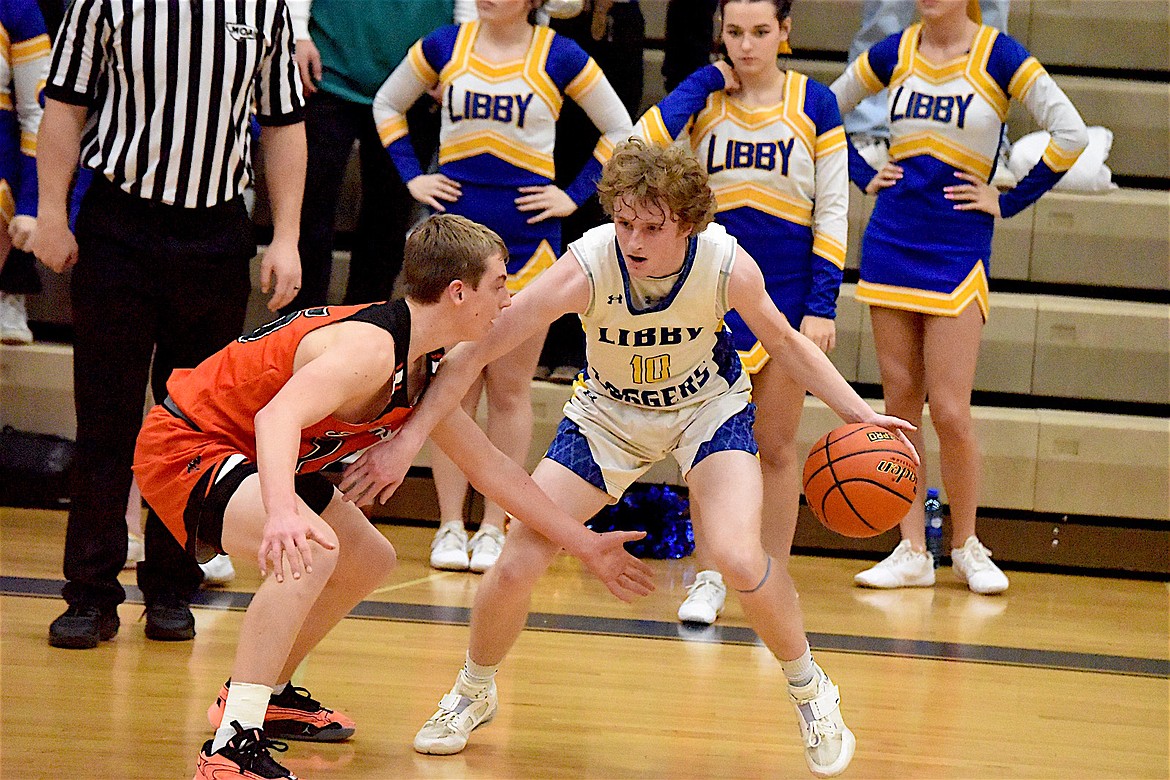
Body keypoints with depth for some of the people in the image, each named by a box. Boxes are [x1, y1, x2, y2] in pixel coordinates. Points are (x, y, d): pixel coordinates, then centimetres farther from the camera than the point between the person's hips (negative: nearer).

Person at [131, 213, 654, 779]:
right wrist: (283, 513, -62)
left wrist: (584, 545, 18)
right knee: (308, 552, -33)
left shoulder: (422, 371, 5)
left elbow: (492, 468, 16)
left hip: (247, 457, 11)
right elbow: (278, 416, -44)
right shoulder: (371, 347, -27)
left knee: (369, 561, 20)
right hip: (182, 443, -11)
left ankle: (265, 696, 34)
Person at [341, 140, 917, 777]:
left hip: (707, 407, -1)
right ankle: (473, 694, 23)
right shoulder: (585, 268, -32)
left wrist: (858, 412, -14)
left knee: (739, 559, -25)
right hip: (608, 410, 1)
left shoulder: (728, 265, -28)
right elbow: (475, 350, -30)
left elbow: (784, 343, -7)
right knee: (516, 565, -8)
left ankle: (809, 691, 4)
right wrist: (407, 441, -34)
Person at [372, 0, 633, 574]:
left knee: (509, 390, 4)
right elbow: (387, 105, 19)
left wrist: (575, 195, 0)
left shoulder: (559, 57, -2)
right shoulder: (444, 47, 3)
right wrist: (412, 176, 7)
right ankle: (450, 527, 8)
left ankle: (493, 529, 10)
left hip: (526, 240, -1)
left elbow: (619, 129, 7)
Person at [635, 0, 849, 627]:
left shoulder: (815, 105, -2)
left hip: (787, 295, -1)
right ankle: (708, 581, 12)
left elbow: (832, 214, -1)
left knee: (776, 446, 6)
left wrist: (822, 305, -6)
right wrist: (704, 85, -14)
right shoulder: (705, 93, 0)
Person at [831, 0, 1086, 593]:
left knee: (949, 411, -6)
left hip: (958, 250, -4)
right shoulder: (895, 53, 5)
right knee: (899, 404, 5)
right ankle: (912, 552, 11)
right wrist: (865, 178, 9)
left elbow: (1071, 135, -11)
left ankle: (966, 546, 13)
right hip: (890, 243, 4)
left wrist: (1007, 203, -7)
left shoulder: (998, 55, -6)